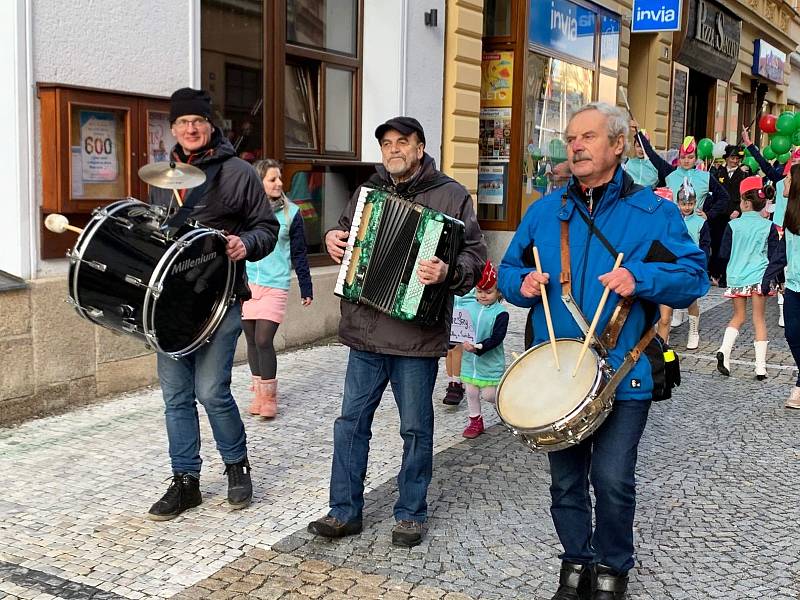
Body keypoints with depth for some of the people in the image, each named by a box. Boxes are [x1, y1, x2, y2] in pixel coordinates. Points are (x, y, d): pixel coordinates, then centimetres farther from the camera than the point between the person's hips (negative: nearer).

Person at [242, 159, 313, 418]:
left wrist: (306, 289, 7)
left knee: (263, 340, -11)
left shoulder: (290, 213, 1)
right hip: (245, 284, 3)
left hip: (274, 286, -2)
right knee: (252, 341, 8)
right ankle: (259, 394, 22)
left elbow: (299, 254, 5)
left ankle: (270, 397, 4)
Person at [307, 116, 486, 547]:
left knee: (416, 428, 7)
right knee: (351, 422, 9)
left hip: (417, 334, -4)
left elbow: (475, 257, -8)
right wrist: (333, 239, 3)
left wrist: (448, 272, -28)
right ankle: (345, 510, 21)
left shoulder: (450, 195, -2)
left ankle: (411, 514, 23)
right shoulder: (368, 192, 13)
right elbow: (346, 232, 26)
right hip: (365, 330, 4)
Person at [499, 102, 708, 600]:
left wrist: (640, 278, -22)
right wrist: (523, 282, -7)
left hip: (624, 374, -3)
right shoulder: (544, 211, 9)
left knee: (612, 478, -8)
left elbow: (694, 276, -6)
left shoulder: (652, 212, -2)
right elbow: (509, 270, 15)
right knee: (565, 480, 12)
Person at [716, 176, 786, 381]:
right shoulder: (769, 226, -2)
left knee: (738, 316, 16)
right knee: (759, 319, 6)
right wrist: (772, 277, 8)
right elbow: (776, 256, -1)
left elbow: (724, 253, 2)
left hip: (736, 277, 0)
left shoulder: (733, 225, -4)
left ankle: (724, 350, -6)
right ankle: (761, 367, 3)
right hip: (759, 277, 0)